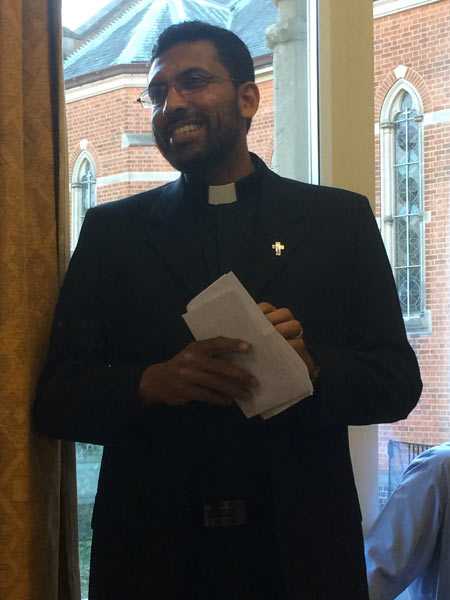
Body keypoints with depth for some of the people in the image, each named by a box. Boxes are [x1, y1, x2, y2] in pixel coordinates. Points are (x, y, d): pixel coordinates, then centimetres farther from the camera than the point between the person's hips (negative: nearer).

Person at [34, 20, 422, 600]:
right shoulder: (111, 230, 4)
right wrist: (153, 383, -19)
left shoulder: (340, 219, 3)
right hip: (152, 553, 0)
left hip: (300, 551, 0)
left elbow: (397, 383, 1)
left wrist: (308, 363, -18)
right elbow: (56, 397, 0)